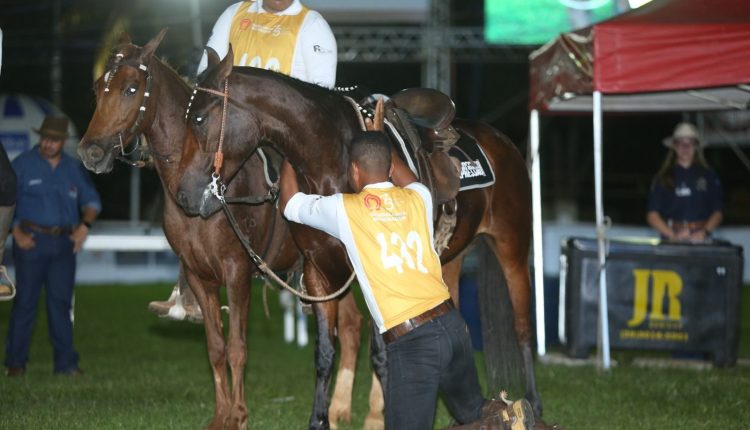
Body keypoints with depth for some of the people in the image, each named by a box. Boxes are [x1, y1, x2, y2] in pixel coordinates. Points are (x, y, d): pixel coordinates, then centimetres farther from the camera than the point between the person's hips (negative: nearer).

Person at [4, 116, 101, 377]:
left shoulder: (73, 168, 12)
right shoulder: (23, 164, 2)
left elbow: (91, 201, 16)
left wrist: (85, 224, -3)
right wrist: (16, 233, -10)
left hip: (64, 244, 3)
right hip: (31, 240, -3)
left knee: (61, 302, 2)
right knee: (25, 301, -4)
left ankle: (66, 363, 3)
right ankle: (15, 362, 1)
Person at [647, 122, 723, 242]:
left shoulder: (708, 176, 11)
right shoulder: (663, 178, 8)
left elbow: (717, 212, 12)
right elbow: (652, 216, 4)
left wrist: (705, 232, -6)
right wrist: (673, 235, -10)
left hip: (700, 238, 1)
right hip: (672, 241, -1)